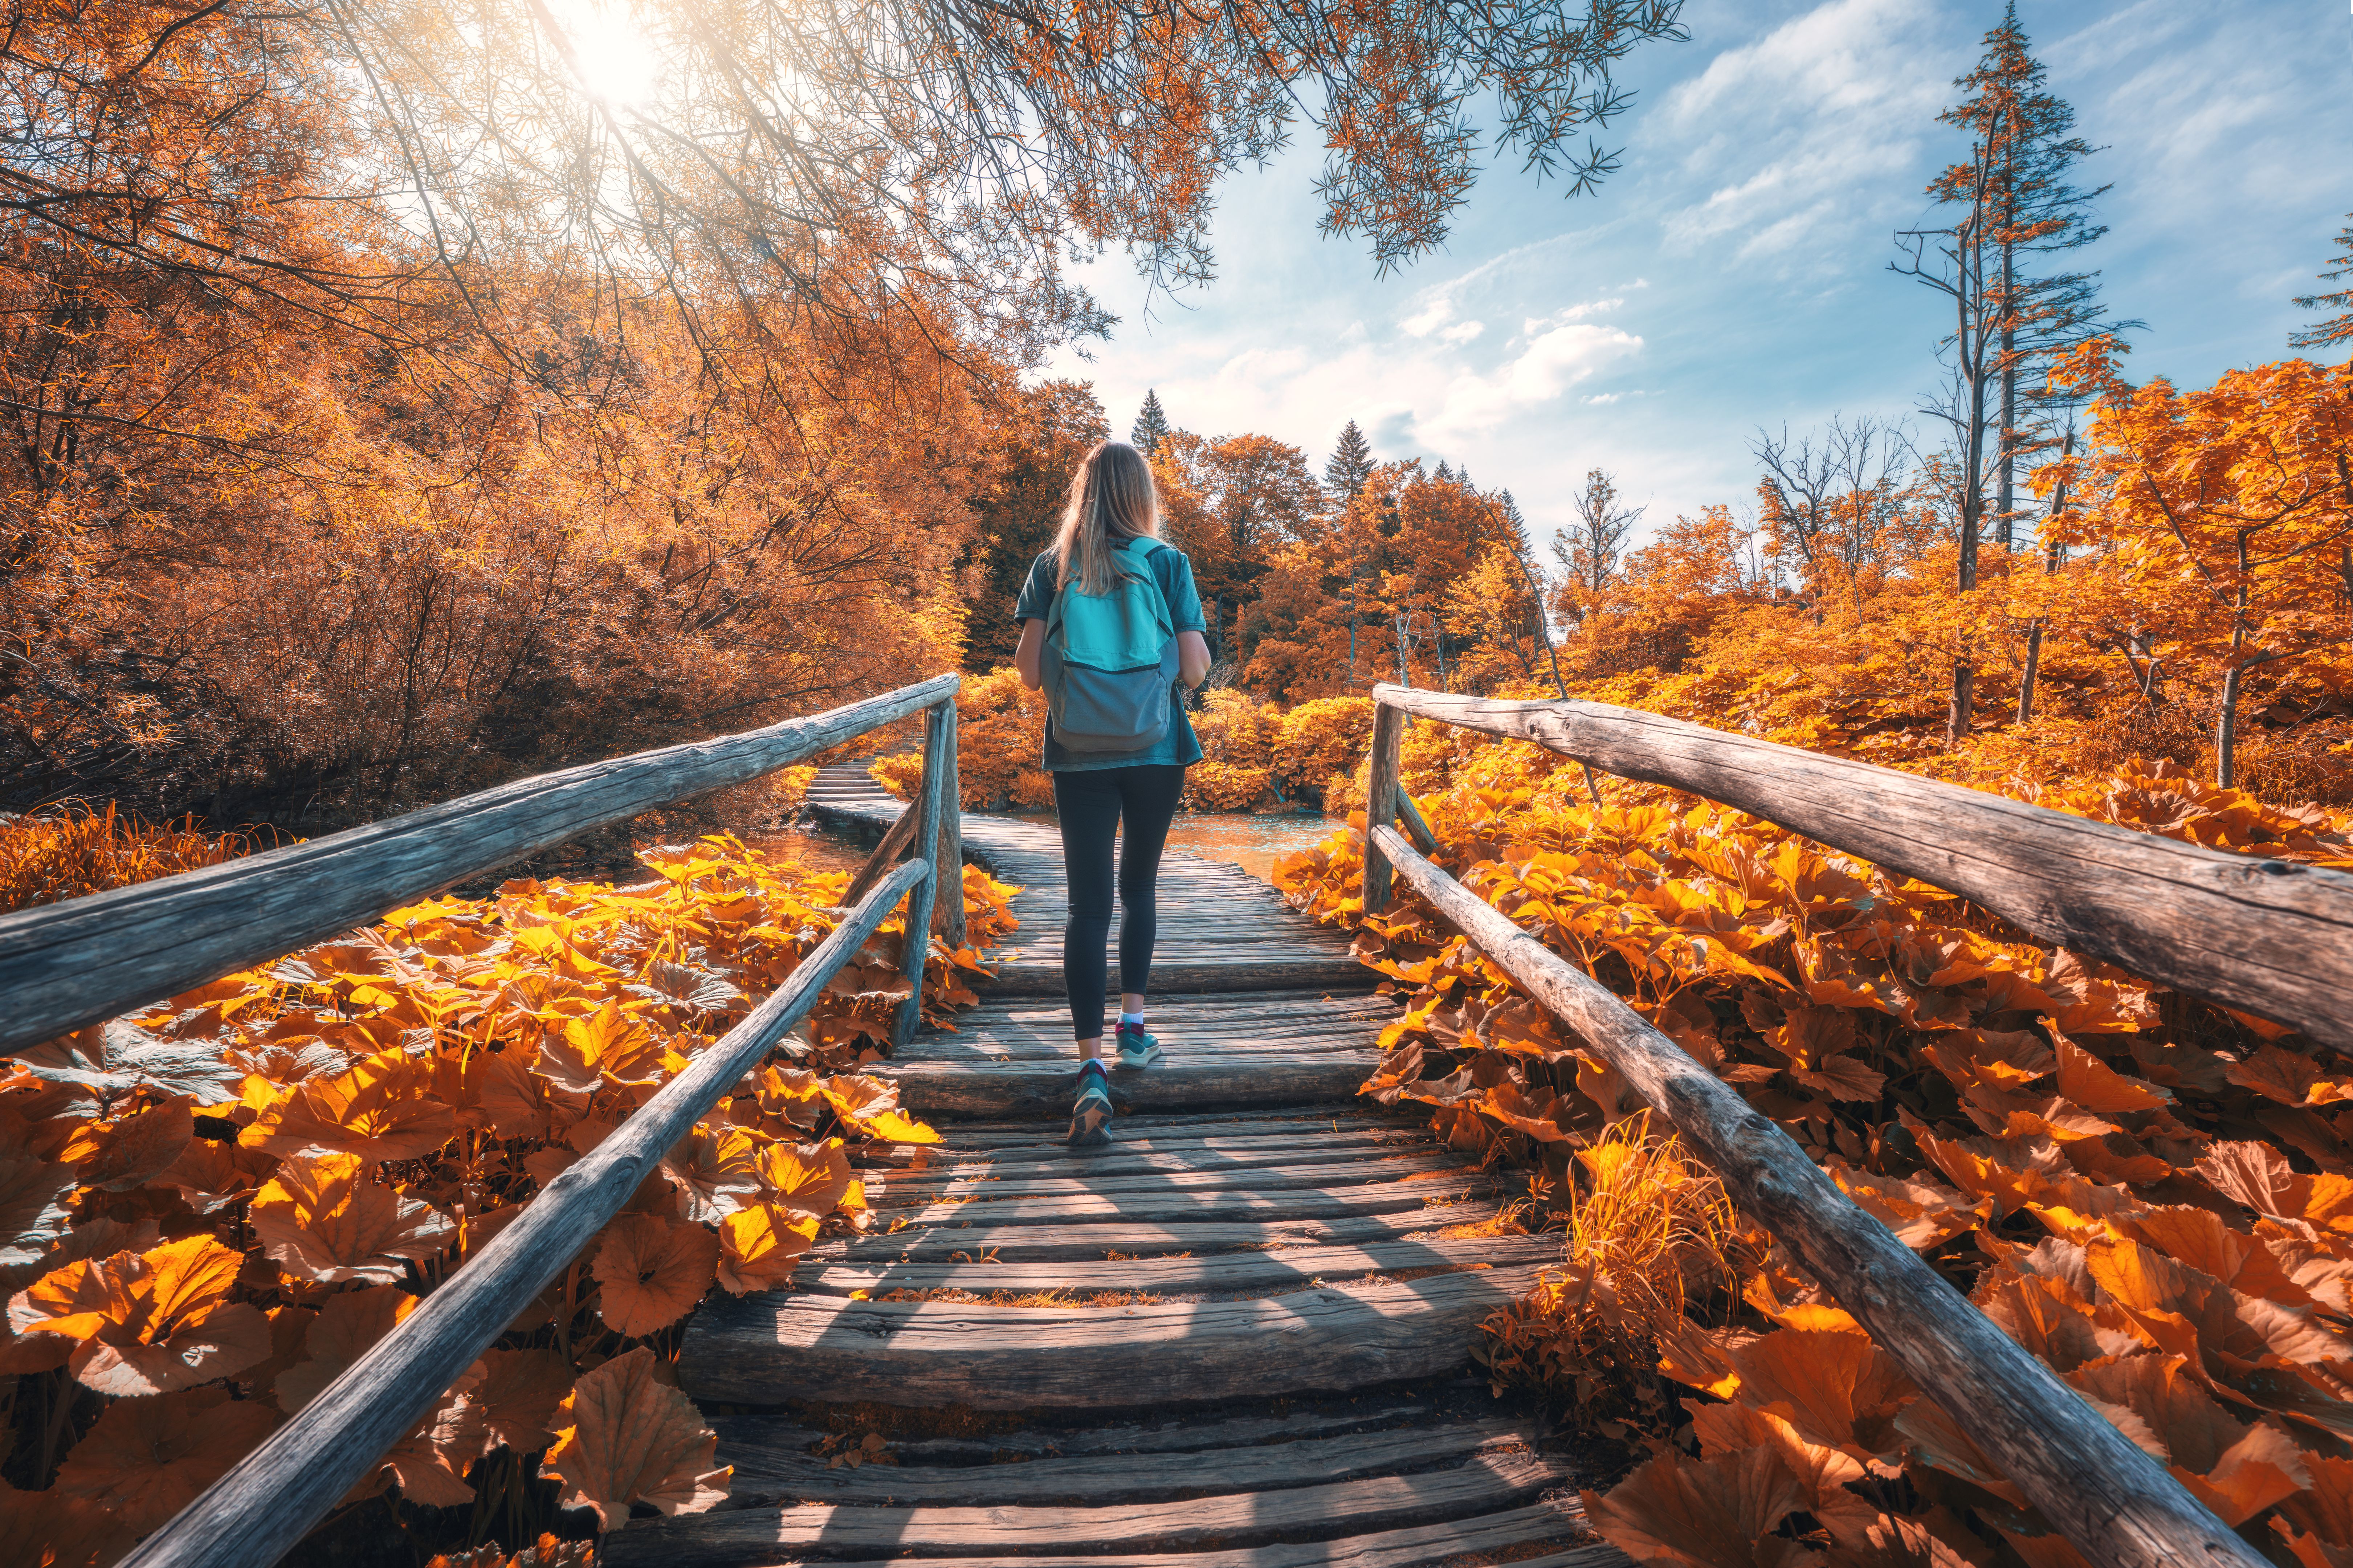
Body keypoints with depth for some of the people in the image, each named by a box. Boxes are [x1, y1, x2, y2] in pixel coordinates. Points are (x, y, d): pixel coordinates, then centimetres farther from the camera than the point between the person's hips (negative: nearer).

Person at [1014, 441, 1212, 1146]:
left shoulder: (1053, 567, 1)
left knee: (1088, 905, 0)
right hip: (1156, 751, 0)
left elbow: (1028, 671, -3)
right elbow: (1195, 670, -6)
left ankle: (1092, 1069, -7)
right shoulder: (1168, 562, -2)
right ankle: (1133, 1026, 27)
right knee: (1138, 888, 19)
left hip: (1079, 756, 0)